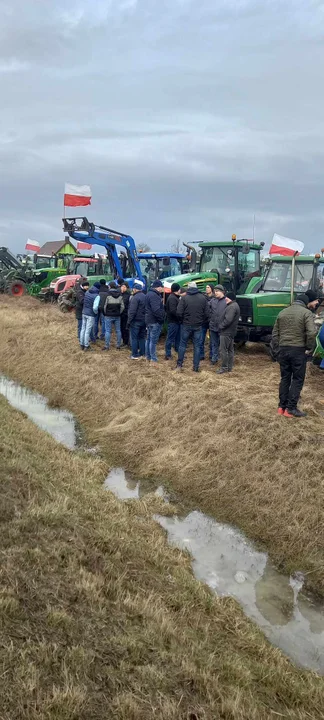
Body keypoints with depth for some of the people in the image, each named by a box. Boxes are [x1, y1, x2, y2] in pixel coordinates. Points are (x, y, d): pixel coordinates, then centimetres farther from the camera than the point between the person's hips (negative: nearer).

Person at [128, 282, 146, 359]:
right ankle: (142, 353, 19)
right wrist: (145, 318, 16)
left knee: (134, 338, -1)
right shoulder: (145, 297, 9)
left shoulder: (135, 298, -17)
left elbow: (132, 311, -20)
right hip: (143, 321, 8)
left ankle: (135, 355, 0)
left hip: (136, 321, -8)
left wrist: (129, 320, -13)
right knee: (142, 337, 15)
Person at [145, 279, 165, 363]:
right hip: (155, 321, -11)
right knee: (153, 340, -6)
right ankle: (153, 360, -3)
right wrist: (162, 317, -17)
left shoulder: (149, 294, 13)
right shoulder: (154, 296, -21)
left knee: (149, 339, 17)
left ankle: (148, 357, 26)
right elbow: (156, 310, -27)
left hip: (149, 320, 11)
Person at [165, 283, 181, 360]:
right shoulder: (172, 298, -17)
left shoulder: (175, 297, 15)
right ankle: (168, 355, 2)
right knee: (170, 338, -3)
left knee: (178, 337, 17)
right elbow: (173, 311, -26)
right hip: (173, 321, -10)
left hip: (176, 321, 10)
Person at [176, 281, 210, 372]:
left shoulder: (184, 298, -8)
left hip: (186, 325, -1)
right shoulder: (203, 298, -1)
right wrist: (202, 322, 12)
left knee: (183, 344, 12)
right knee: (197, 346, 7)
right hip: (198, 326, 1)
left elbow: (179, 312, -11)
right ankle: (196, 367, 7)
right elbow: (207, 313, -3)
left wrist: (182, 321, 7)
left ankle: (179, 364, 13)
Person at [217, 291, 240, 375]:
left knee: (223, 350, -6)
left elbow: (228, 320, -27)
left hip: (226, 332, -11)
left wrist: (221, 326, -14)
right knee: (230, 350, 15)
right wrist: (222, 326, 12)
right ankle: (229, 367, 22)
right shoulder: (234, 305, 15)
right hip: (231, 332, 11)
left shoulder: (232, 307, -20)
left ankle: (224, 367, -2)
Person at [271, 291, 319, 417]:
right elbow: (311, 333, -20)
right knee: (298, 379, 3)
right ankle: (291, 408, 1)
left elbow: (275, 333, 13)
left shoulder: (282, 312, 12)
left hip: (283, 349, 6)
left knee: (285, 378, 14)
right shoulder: (306, 313, -8)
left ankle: (282, 407, 15)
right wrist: (309, 348, -8)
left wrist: (277, 347, 15)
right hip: (298, 350, -6)